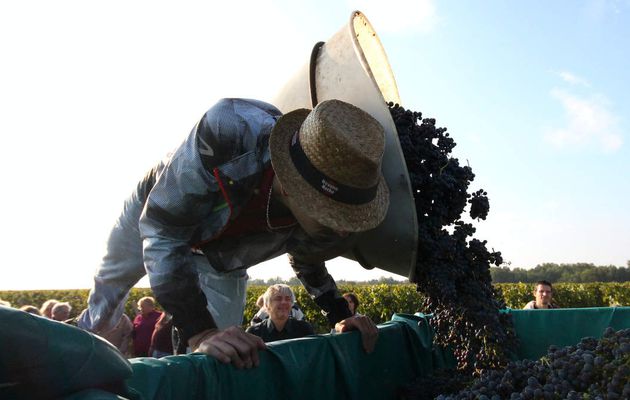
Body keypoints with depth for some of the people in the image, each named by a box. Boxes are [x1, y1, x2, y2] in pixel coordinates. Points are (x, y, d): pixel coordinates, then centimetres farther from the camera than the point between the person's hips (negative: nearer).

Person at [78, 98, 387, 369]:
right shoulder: (232, 129, -50)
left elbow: (307, 261, -5)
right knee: (104, 307, 22)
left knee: (224, 358, 0)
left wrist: (341, 317, -18)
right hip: (155, 214, -2)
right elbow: (160, 230, -41)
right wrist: (200, 333, -49)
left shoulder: (331, 228, -32)